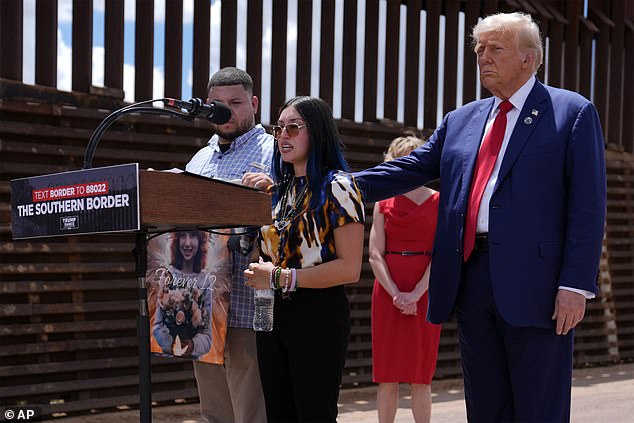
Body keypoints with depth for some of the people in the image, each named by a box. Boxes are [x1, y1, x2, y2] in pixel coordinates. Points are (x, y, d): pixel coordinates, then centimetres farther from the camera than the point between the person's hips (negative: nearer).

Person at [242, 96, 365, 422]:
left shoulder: (337, 187, -8)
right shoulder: (279, 190, 13)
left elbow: (349, 269, -16)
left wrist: (280, 278, -17)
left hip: (318, 316, -7)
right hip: (273, 314, 7)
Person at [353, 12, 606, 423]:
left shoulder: (572, 112, 0)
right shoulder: (462, 120, 17)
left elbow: (588, 207, -6)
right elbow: (410, 169, 13)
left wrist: (576, 283, -14)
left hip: (532, 284, -5)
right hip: (471, 278, 6)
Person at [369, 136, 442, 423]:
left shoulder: (439, 202, 5)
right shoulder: (383, 203, 10)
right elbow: (375, 255, 3)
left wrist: (415, 294, -15)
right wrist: (396, 294, -11)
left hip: (425, 292, -1)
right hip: (387, 292, 1)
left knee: (421, 377, 1)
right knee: (387, 376, 1)